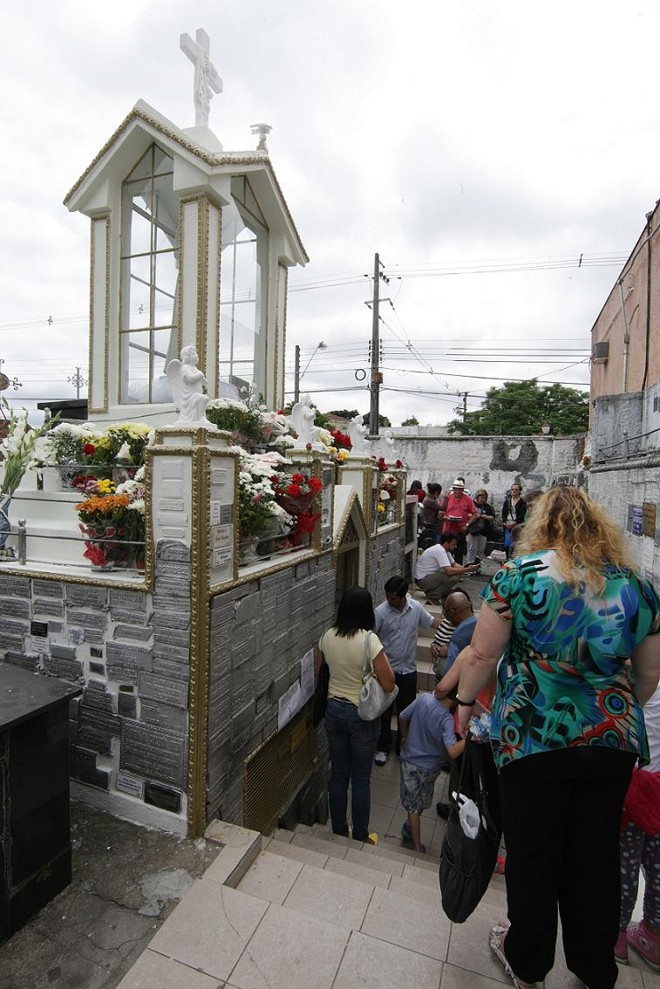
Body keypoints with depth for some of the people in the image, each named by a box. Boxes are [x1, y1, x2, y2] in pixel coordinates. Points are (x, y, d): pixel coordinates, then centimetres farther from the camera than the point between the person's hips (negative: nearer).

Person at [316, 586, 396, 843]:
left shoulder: (328, 636, -8)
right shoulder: (369, 639, -23)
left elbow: (319, 673, 6)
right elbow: (388, 684, -21)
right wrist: (384, 660, -5)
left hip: (334, 711, 4)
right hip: (363, 715, -4)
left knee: (338, 774, 19)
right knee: (361, 779, 14)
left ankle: (338, 830, 36)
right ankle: (360, 836, 30)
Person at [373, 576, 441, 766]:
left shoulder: (416, 608, -7)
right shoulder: (380, 612, -18)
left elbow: (433, 622, 9)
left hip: (408, 671, 3)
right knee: (384, 712, 11)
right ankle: (382, 748, 31)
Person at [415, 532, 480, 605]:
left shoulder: (444, 550, 7)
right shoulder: (440, 551, -23)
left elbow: (454, 564, 14)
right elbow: (449, 571, -31)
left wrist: (465, 568, -4)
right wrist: (467, 570, -23)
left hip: (429, 576, 10)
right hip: (422, 580, -10)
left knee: (456, 572, 10)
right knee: (454, 576, -22)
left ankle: (431, 591, 13)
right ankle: (433, 597, -10)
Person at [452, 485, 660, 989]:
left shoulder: (519, 573, -13)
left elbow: (483, 654, -9)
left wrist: (465, 701, 7)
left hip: (533, 740, -3)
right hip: (614, 744, 4)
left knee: (533, 854, 17)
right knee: (596, 856, 22)